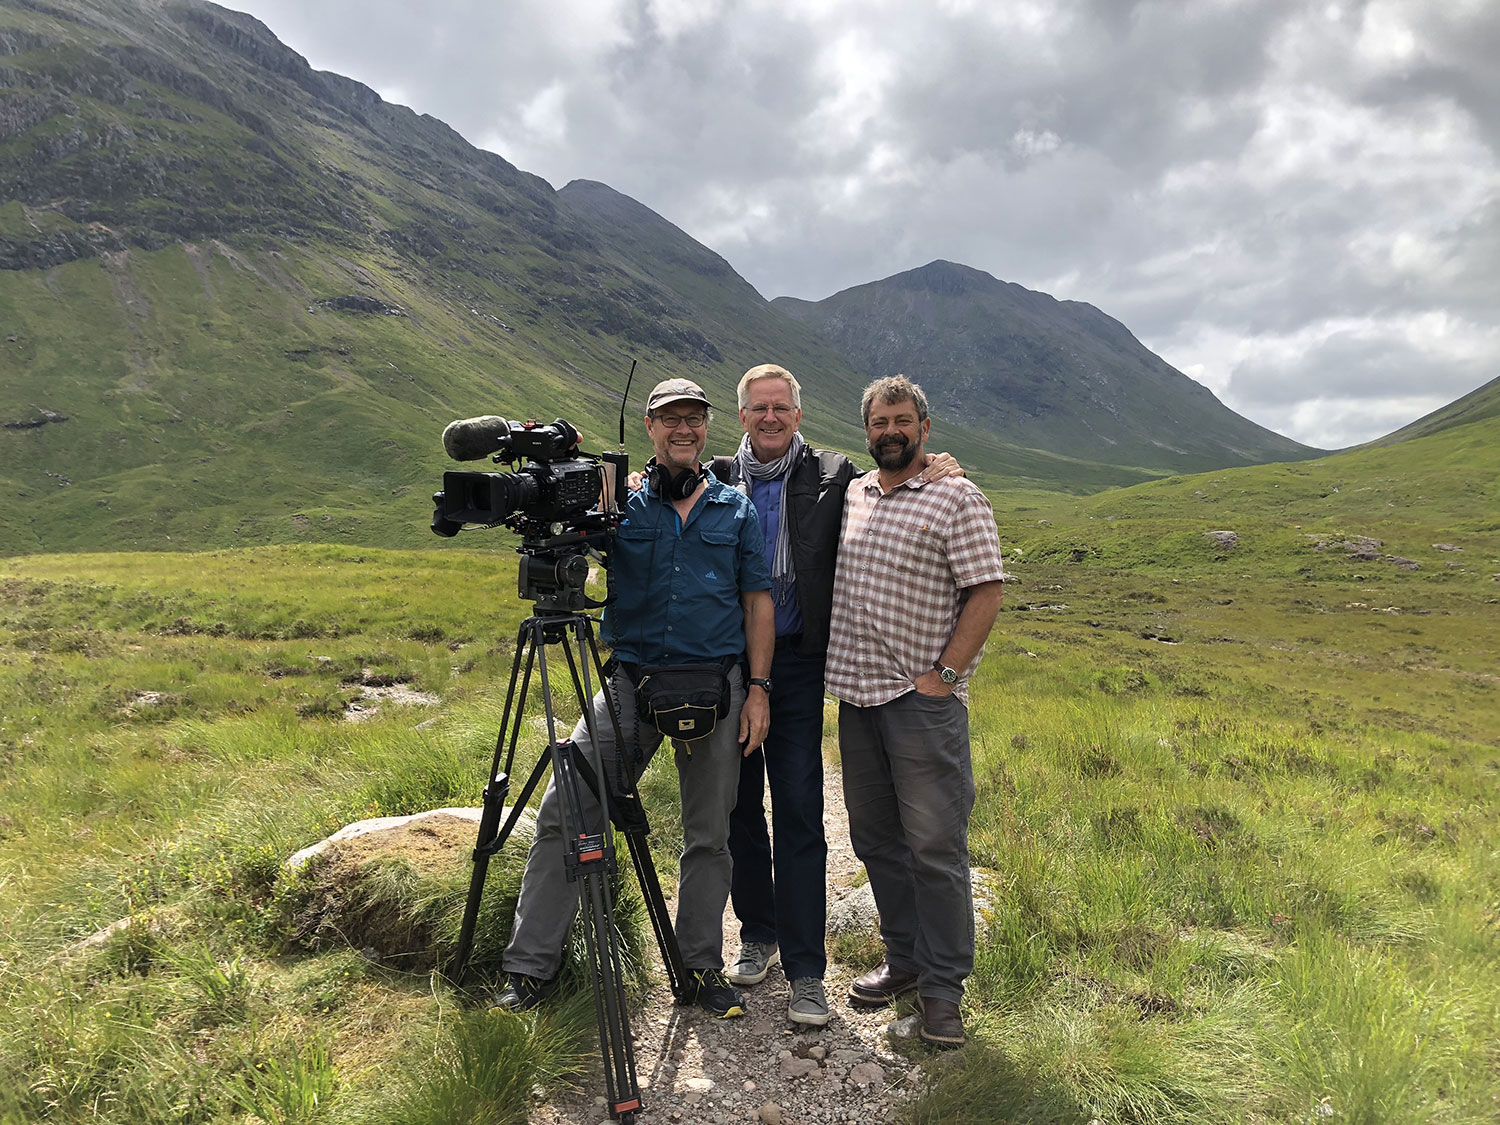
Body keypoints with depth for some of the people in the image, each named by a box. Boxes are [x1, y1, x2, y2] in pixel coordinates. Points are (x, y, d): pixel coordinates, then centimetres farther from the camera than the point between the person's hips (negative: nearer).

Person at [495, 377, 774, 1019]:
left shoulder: (736, 510, 7)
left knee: (709, 835, 9)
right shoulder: (620, 503, 5)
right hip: (629, 681, 0)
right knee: (563, 814, -4)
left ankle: (702, 965, 26)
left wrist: (758, 688, 0)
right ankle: (531, 966, 10)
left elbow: (757, 601, 7)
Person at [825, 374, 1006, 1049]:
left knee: (935, 845, -2)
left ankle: (943, 986, 12)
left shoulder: (957, 498, -3)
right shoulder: (850, 495, 14)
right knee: (876, 839, 13)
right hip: (855, 694, 6)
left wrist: (944, 675, -15)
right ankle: (903, 959, 29)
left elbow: (986, 592, -9)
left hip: (924, 699, -6)